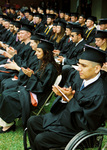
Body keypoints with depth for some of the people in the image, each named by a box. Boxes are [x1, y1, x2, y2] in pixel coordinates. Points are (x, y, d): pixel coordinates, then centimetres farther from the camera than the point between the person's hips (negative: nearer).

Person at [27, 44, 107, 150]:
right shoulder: (80, 76, -6)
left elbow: (86, 123, -25)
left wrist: (70, 99, -26)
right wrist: (64, 95, -19)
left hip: (75, 129, -8)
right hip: (63, 115, 8)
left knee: (40, 139, -16)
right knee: (32, 122, 7)